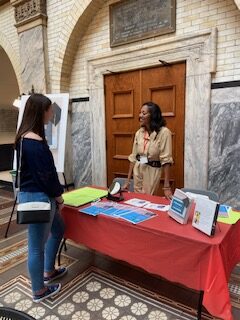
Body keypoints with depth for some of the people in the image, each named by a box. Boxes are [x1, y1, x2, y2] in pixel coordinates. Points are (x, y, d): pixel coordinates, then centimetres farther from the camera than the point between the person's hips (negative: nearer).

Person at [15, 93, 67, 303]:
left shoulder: (24, 136, 7)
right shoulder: (35, 142, -23)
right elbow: (46, 174, -21)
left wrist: (55, 195, 15)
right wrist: (59, 197, -5)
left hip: (31, 194, 10)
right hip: (37, 197, -10)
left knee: (58, 229, 25)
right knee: (37, 245, 7)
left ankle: (48, 272, 42)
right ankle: (39, 291, 29)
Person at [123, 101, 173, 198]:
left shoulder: (164, 132, -16)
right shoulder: (139, 133, 0)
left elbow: (166, 160, -19)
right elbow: (133, 157, 3)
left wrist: (166, 187, -21)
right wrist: (128, 181, 4)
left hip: (152, 172, -5)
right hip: (137, 171, 5)